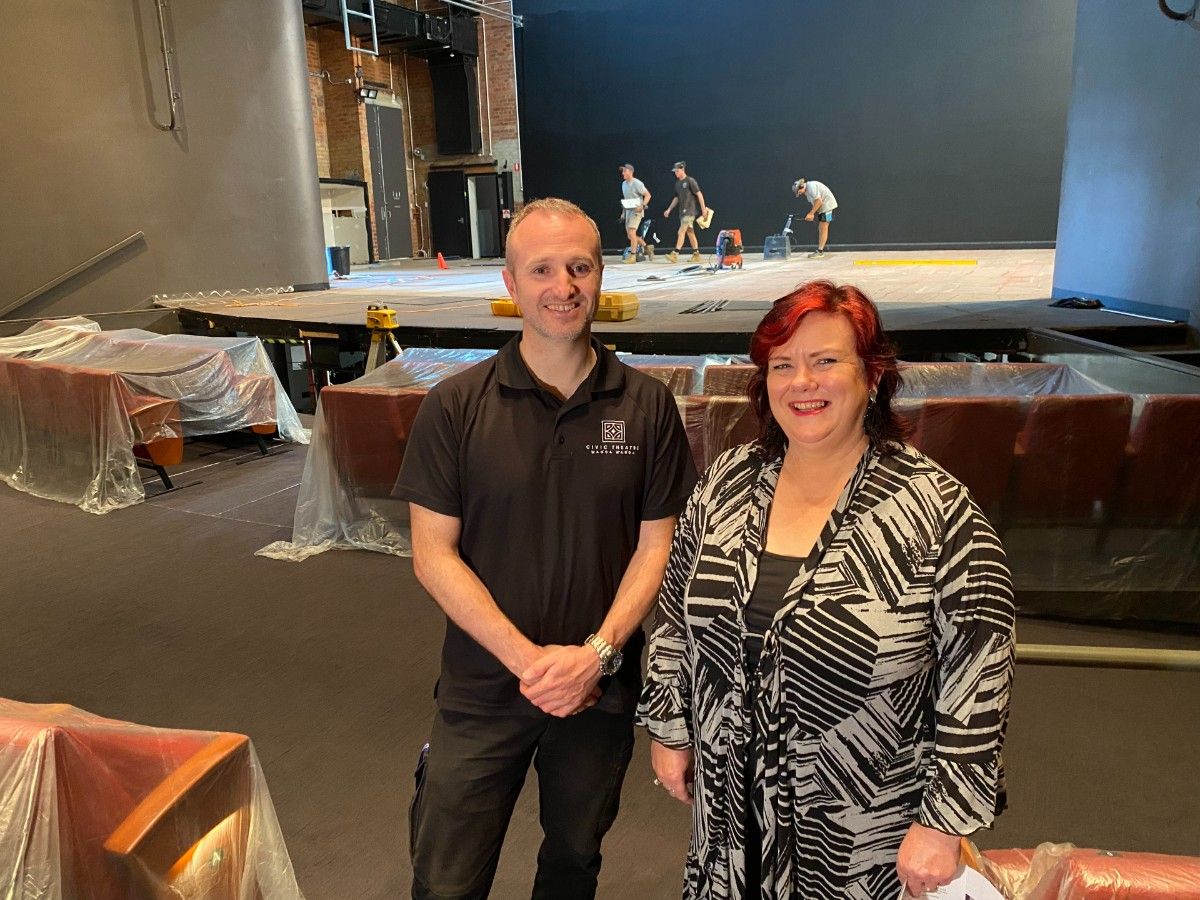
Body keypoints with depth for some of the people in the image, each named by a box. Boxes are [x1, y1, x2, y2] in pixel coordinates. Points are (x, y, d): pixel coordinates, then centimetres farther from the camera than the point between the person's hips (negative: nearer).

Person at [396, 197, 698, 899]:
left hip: (602, 684, 2)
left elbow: (657, 544, -3)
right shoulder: (455, 406, -9)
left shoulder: (648, 406, -6)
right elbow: (433, 552, -8)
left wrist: (597, 653, -15)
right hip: (484, 687, -1)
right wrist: (526, 658, -16)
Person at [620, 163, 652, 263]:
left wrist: (642, 206, -25)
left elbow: (647, 195, -12)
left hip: (636, 211, -8)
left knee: (631, 233, -15)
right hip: (628, 211, 8)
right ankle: (646, 247, 25)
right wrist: (623, 213, 19)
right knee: (629, 235, 8)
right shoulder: (624, 184, 13)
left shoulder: (637, 183, -12)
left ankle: (633, 255, -10)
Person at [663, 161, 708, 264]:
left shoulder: (690, 181, -8)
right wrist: (669, 210, 16)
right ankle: (696, 255, 14)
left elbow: (699, 194, -9)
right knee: (690, 233, 10)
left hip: (689, 211, -8)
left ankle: (675, 254, -20)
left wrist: (704, 208, -12)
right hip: (682, 212, 8)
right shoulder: (677, 183, 14)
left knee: (681, 232, -15)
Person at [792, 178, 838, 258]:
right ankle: (820, 250, 10)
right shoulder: (806, 191, 11)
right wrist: (812, 214, -5)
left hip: (827, 205, -10)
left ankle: (820, 251, -10)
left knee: (823, 228, -9)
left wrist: (811, 213, -20)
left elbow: (819, 201, -24)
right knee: (820, 229, 8)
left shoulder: (811, 186, -19)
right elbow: (815, 203, 9)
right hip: (822, 207, 10)